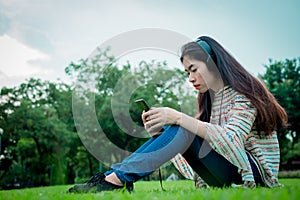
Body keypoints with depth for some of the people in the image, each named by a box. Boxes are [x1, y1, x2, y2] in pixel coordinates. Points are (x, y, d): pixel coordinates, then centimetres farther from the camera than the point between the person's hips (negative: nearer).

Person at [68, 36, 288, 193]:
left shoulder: (244, 92, -10)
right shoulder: (210, 97, 13)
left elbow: (231, 139, -26)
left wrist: (179, 118, -31)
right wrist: (160, 129, -13)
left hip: (256, 172, -7)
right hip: (227, 178, 7)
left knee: (183, 129, -27)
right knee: (172, 131, -11)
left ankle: (118, 178, -32)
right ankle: (115, 177, -24)